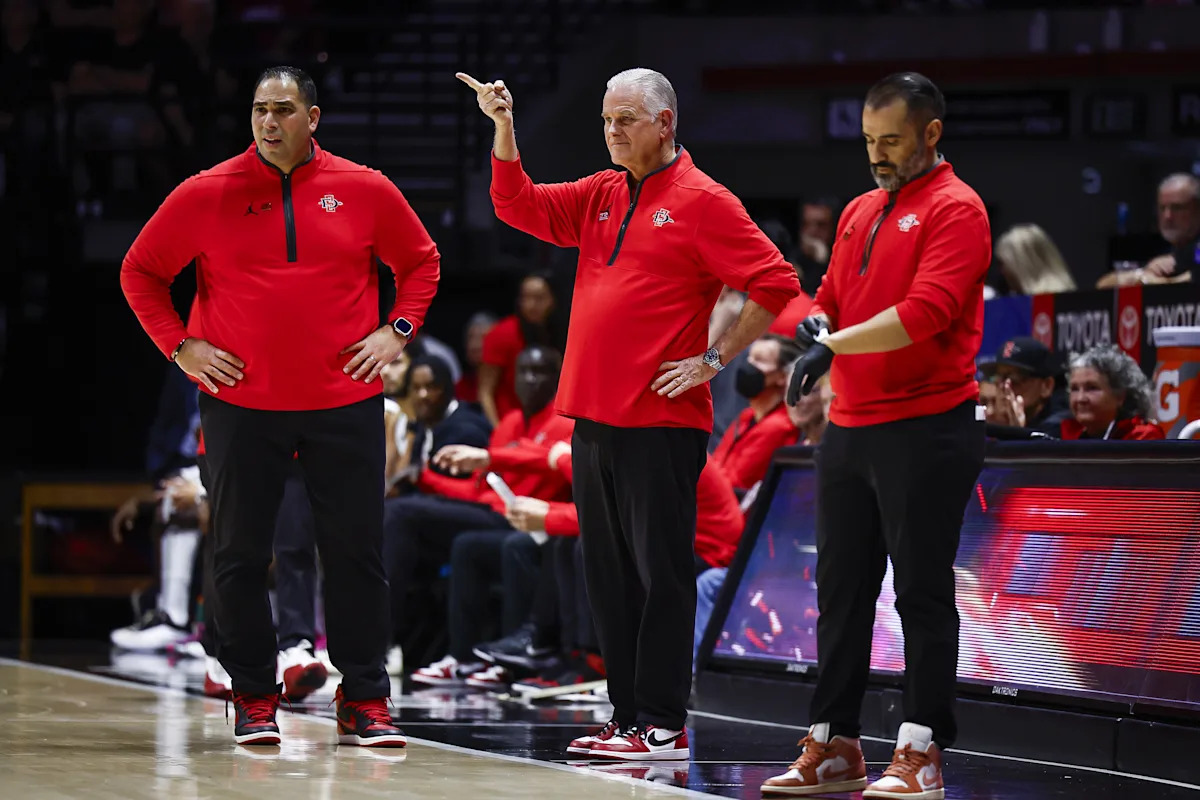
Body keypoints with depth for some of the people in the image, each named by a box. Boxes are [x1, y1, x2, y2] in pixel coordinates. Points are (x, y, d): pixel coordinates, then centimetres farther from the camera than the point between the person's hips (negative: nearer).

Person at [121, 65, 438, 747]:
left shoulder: (365, 191, 2)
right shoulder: (207, 194, 0)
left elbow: (421, 261, 16)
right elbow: (141, 270, 9)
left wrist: (398, 331, 3)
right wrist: (180, 345, 0)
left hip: (346, 403, 0)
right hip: (242, 404, 0)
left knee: (357, 555, 2)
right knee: (240, 558, 3)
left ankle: (365, 702, 10)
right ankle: (255, 699, 15)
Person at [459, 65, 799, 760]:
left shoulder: (702, 202, -5)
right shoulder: (601, 196, 16)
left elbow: (776, 285, -9)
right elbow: (519, 206, 16)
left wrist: (714, 359, -10)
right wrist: (504, 129, 3)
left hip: (661, 423, -8)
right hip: (593, 416, 8)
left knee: (660, 572, -5)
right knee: (610, 575, 9)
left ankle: (664, 727, -3)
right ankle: (628, 721, 15)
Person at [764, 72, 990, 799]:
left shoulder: (955, 209, -9)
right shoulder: (860, 213, 17)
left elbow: (926, 312, -20)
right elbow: (833, 297, 21)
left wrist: (837, 344, -17)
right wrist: (818, 328, -2)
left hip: (926, 431, -8)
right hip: (850, 430, 8)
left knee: (923, 594, -4)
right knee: (842, 593, 10)